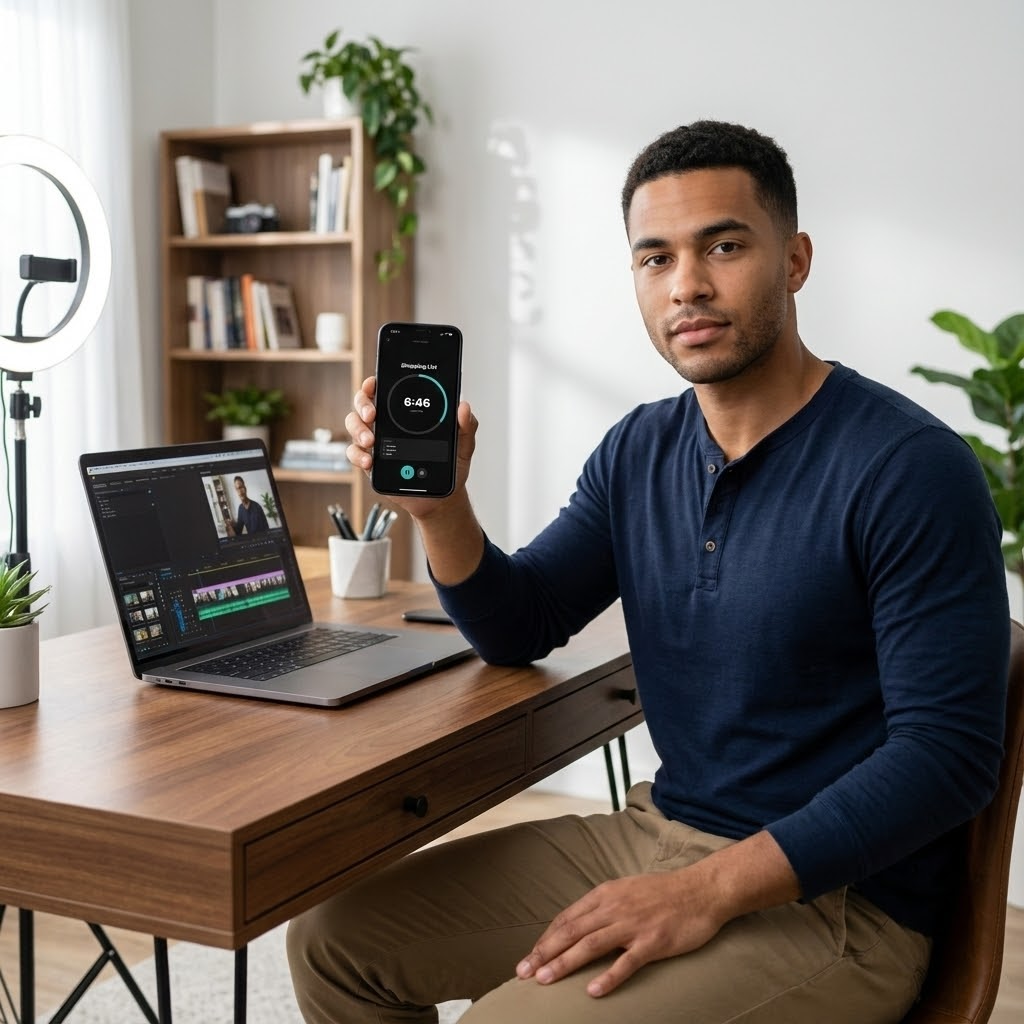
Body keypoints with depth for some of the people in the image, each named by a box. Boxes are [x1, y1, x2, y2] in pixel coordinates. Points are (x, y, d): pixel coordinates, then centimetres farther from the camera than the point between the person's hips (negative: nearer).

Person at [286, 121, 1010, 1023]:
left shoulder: (908, 467, -16)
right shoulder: (639, 452, 6)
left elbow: (948, 751, -19)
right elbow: (518, 629, 11)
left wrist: (711, 889, -25)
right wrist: (438, 503, -10)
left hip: (832, 895, -6)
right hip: (657, 835, 7)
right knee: (335, 940, 4)